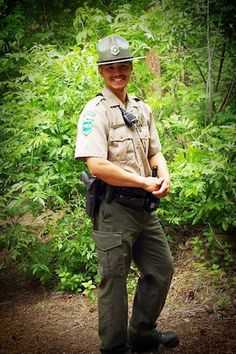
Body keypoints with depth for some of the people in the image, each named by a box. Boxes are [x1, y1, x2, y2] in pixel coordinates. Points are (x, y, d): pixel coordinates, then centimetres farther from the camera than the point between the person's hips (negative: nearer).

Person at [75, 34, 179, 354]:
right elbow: (97, 166, -22)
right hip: (114, 208, -8)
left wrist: (164, 175, -5)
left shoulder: (142, 108, 12)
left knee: (161, 270, 18)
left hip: (143, 207, 8)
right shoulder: (96, 111, -12)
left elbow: (155, 151, 18)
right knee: (114, 281, 3)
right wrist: (145, 182, -19)